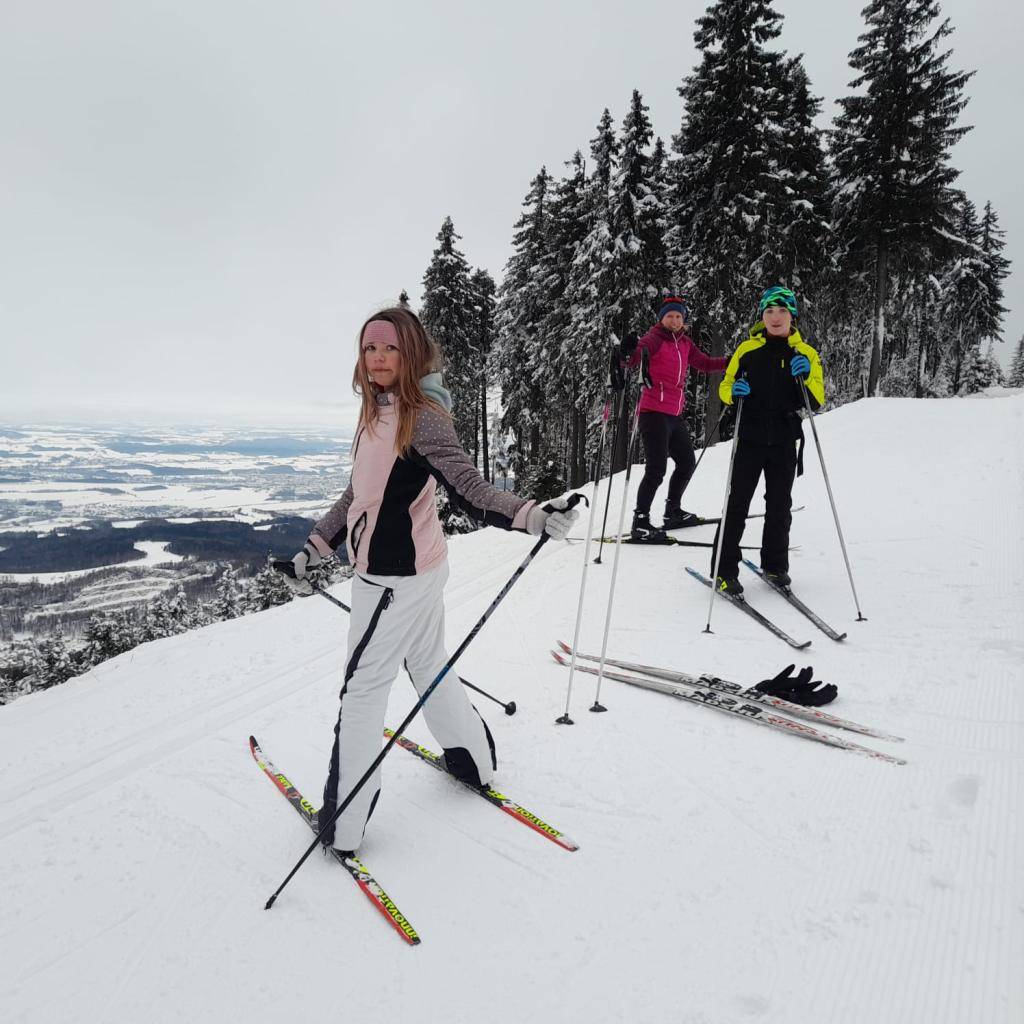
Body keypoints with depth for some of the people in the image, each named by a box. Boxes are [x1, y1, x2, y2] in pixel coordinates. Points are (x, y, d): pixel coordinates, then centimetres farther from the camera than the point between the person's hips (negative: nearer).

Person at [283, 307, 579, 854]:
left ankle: (343, 824, 17)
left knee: (363, 686, 3)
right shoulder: (378, 413, 6)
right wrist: (314, 549, 19)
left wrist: (533, 516, -43)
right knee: (429, 666, 23)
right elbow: (359, 494, 15)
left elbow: (469, 489, -27)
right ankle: (473, 758, 43)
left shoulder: (422, 417, -19)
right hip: (414, 567, 8)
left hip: (394, 577, -8)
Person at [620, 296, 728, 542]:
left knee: (687, 463, 18)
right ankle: (640, 524, -8)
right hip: (654, 412, -8)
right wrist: (629, 352, -46)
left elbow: (705, 364, 23)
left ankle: (673, 512, 34)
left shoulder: (685, 343, 14)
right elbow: (636, 357, -24)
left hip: (675, 415, 8)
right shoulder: (655, 337, -7)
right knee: (656, 469, -14)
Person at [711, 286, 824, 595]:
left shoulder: (805, 353, 4)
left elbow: (817, 402, 1)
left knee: (780, 506, 11)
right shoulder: (747, 349, 3)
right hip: (750, 439, -1)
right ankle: (724, 570, 2)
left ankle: (775, 564, 27)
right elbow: (724, 387, 9)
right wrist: (733, 391, -14)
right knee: (737, 504, -3)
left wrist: (807, 377, -18)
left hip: (784, 443, 2)